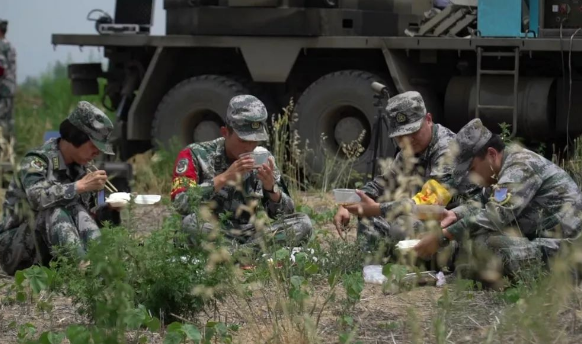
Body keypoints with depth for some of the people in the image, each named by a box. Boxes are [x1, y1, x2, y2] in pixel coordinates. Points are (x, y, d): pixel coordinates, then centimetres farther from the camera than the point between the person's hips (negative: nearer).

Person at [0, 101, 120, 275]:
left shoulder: (79, 169, 8)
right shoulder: (37, 161, -13)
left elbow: (86, 219, 13)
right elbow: (37, 197, -34)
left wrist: (109, 210, -7)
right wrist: (80, 186, -28)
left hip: (52, 253, 6)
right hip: (15, 248, -6)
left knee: (79, 215, -21)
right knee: (55, 213, -32)